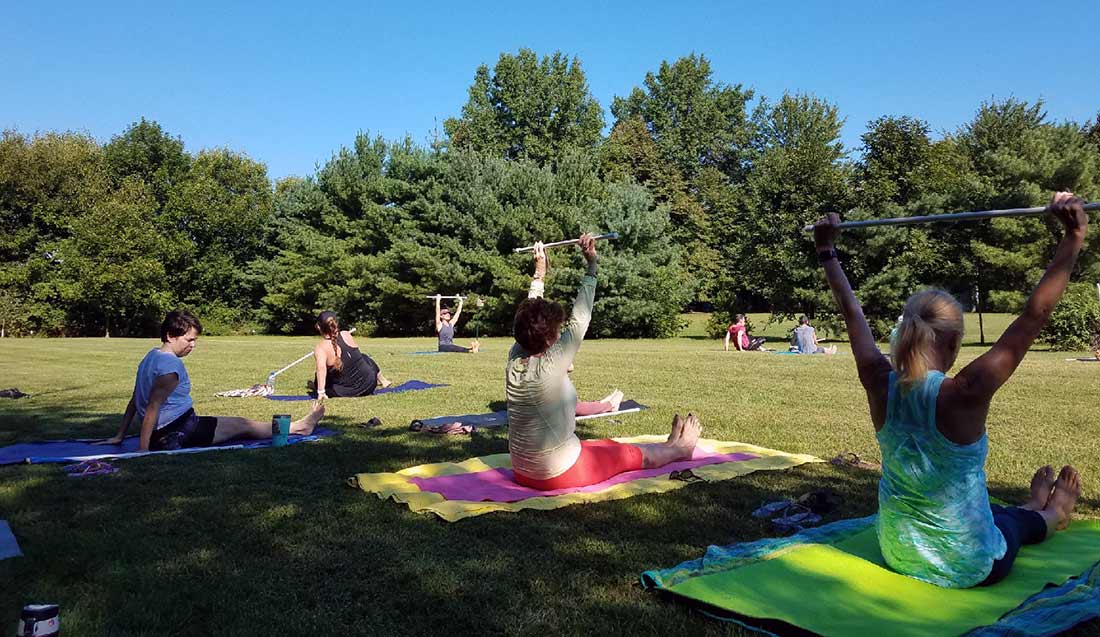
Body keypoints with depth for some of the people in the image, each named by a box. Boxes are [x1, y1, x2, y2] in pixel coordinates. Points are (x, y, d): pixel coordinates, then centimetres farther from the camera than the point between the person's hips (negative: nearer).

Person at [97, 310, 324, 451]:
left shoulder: (152, 356, 10)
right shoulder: (170, 366, -23)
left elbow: (135, 401, 14)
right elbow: (151, 408, -27)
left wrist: (119, 437, 17)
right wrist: (143, 451, -25)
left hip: (164, 432, 10)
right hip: (176, 434, -10)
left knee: (238, 423, 19)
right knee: (242, 425, 2)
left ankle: (300, 426, 29)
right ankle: (300, 426, 15)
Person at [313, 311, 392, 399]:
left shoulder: (320, 348, -17)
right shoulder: (346, 334, -4)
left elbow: (321, 368, -33)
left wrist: (320, 392, -34)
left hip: (345, 392, -3)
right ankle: (382, 381, 54)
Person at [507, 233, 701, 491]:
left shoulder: (514, 361, -8)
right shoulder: (549, 367, -26)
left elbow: (530, 317, 6)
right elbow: (579, 320, -18)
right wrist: (591, 264, -10)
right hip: (560, 475, -8)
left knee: (607, 445, 29)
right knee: (639, 455, 16)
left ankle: (669, 446, 52)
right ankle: (679, 449, 45)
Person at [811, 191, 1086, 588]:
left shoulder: (880, 387, -15)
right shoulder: (962, 395, -28)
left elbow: (853, 316, -2)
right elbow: (1035, 316, -26)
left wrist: (827, 252, 7)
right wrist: (1074, 237, -22)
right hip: (967, 569, -4)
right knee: (1017, 521, 34)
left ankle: (1035, 506, 67)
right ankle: (1053, 514, 65)